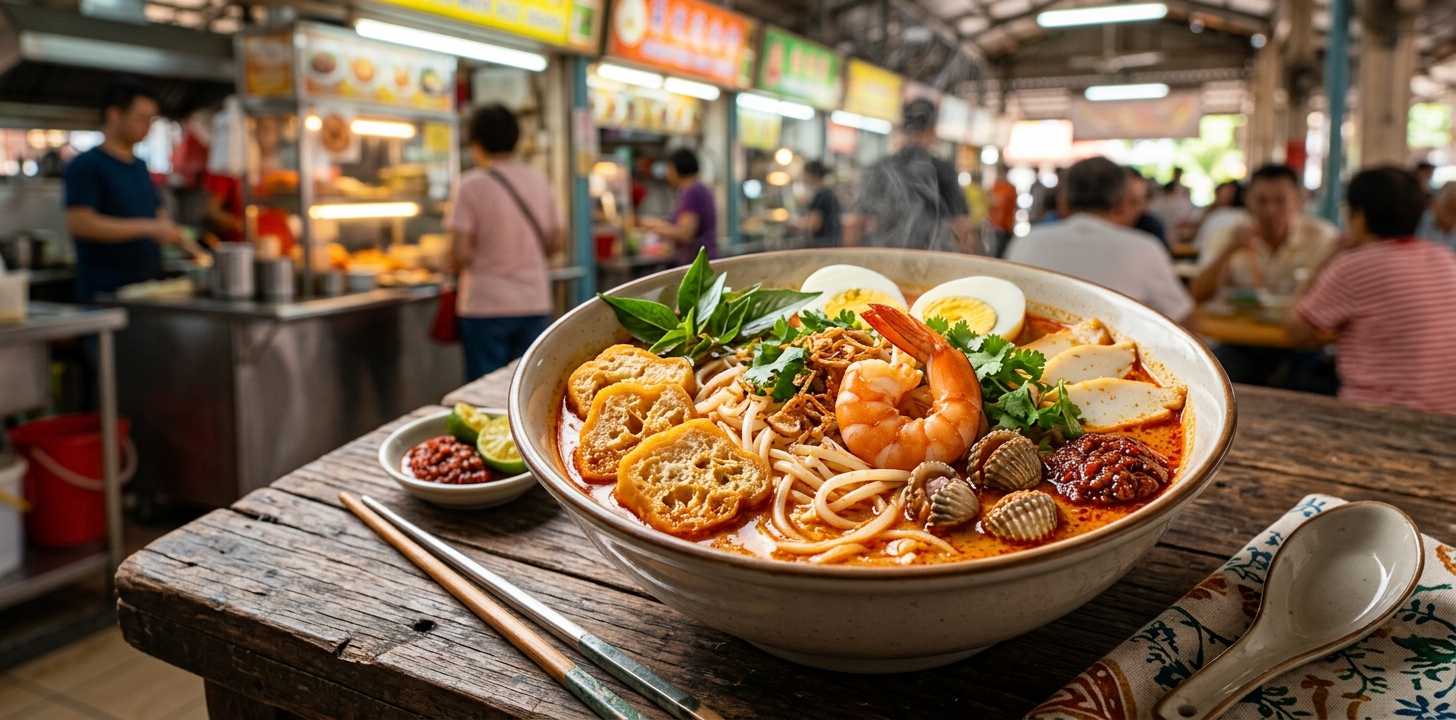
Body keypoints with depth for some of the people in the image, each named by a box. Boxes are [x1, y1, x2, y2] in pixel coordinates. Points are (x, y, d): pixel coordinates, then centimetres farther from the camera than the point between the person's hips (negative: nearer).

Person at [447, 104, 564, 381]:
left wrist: (460, 267, 7)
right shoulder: (540, 181, 5)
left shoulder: (471, 184, -9)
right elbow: (557, 241, 9)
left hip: (486, 305, -4)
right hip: (536, 303, 4)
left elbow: (460, 252, -14)